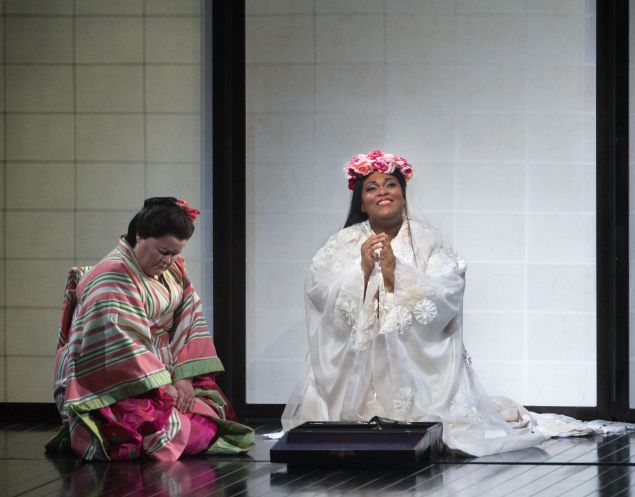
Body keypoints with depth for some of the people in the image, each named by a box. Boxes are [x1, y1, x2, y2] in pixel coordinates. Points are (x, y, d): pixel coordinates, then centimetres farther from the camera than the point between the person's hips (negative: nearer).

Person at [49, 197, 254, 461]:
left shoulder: (173, 270, 9)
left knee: (210, 415, -6)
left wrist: (184, 377, -9)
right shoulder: (111, 277, -18)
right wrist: (164, 389, -23)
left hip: (163, 374, 8)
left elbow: (188, 321, 5)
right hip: (109, 388, -8)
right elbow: (123, 346, -23)